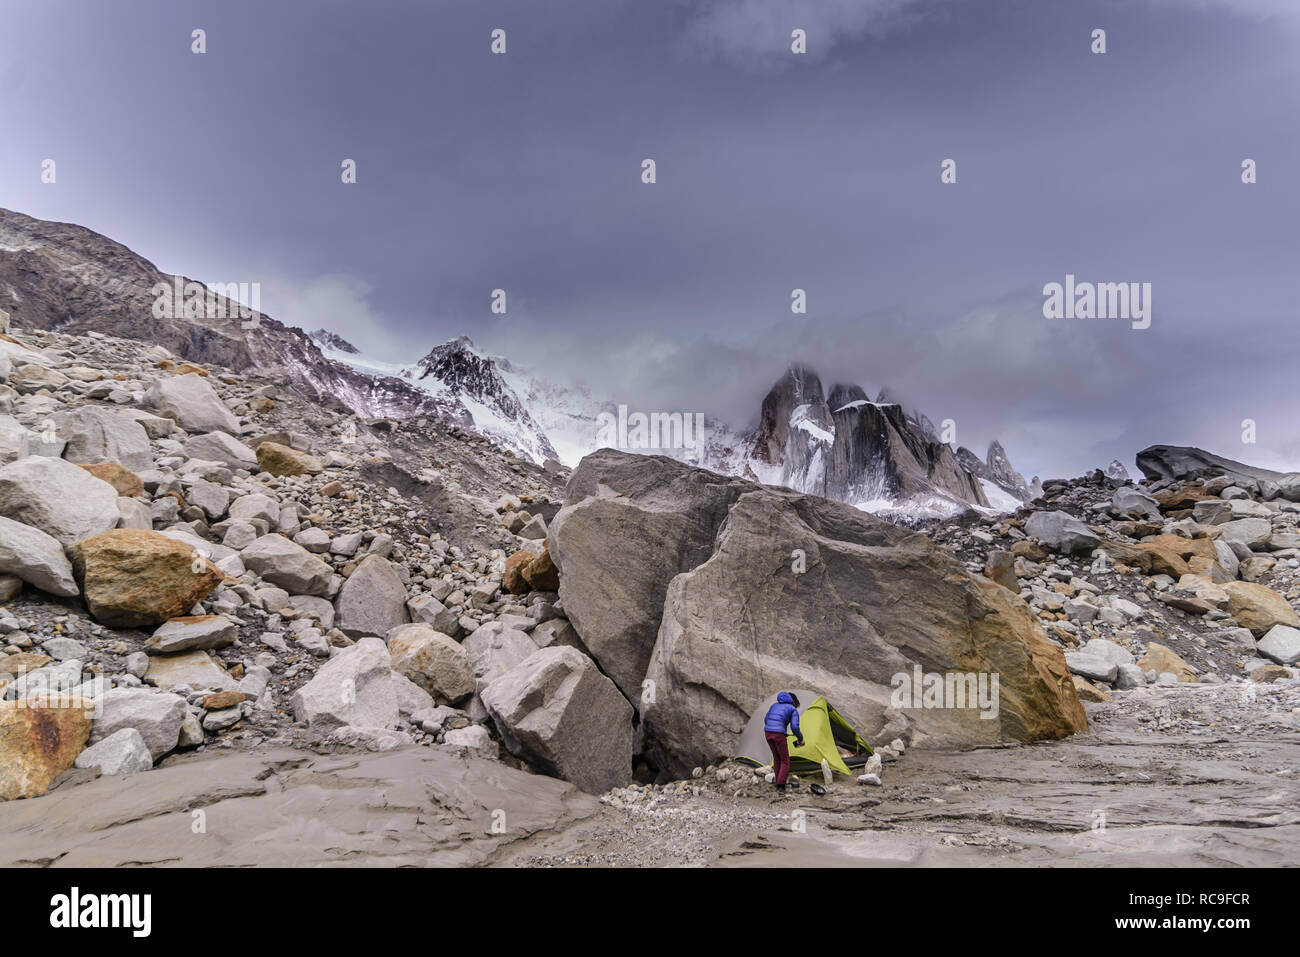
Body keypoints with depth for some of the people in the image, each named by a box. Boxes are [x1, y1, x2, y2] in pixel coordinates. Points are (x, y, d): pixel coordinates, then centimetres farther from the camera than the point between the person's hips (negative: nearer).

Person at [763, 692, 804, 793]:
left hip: (767, 732, 6)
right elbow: (795, 728, -5)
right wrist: (801, 739, 12)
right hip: (779, 734, -6)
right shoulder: (794, 710, 7)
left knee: (776, 758, 23)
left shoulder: (775, 705, 24)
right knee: (785, 761, 10)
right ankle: (780, 787, 0)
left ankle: (778, 784, 27)